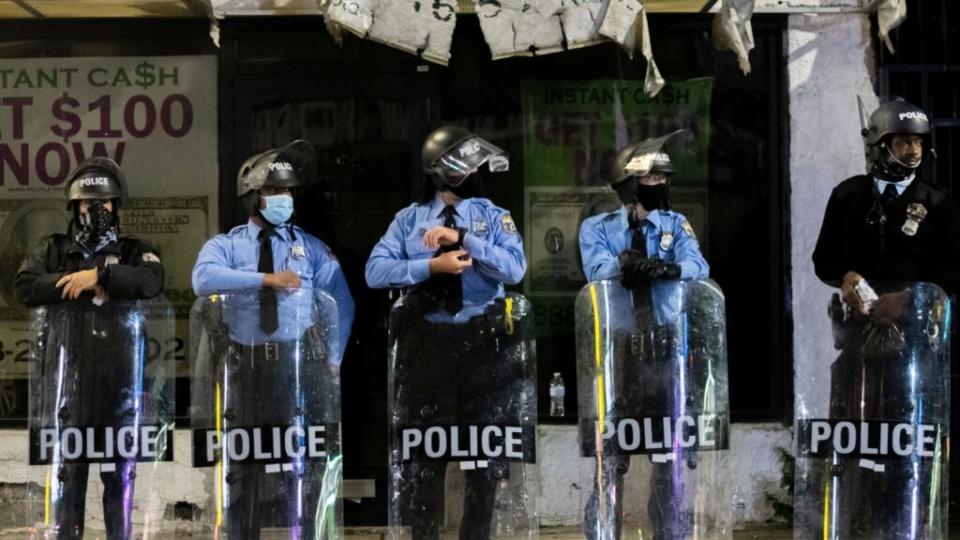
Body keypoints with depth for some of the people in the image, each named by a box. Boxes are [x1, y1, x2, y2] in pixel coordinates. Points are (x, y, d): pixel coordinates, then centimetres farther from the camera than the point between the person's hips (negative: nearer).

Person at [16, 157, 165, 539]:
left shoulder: (132, 250, 11)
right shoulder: (55, 250, 15)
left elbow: (152, 280, -11)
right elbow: (25, 287, -3)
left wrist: (98, 275, -14)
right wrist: (75, 284, -10)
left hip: (120, 379, 0)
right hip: (69, 375, 1)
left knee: (121, 470, 4)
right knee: (68, 469, 3)